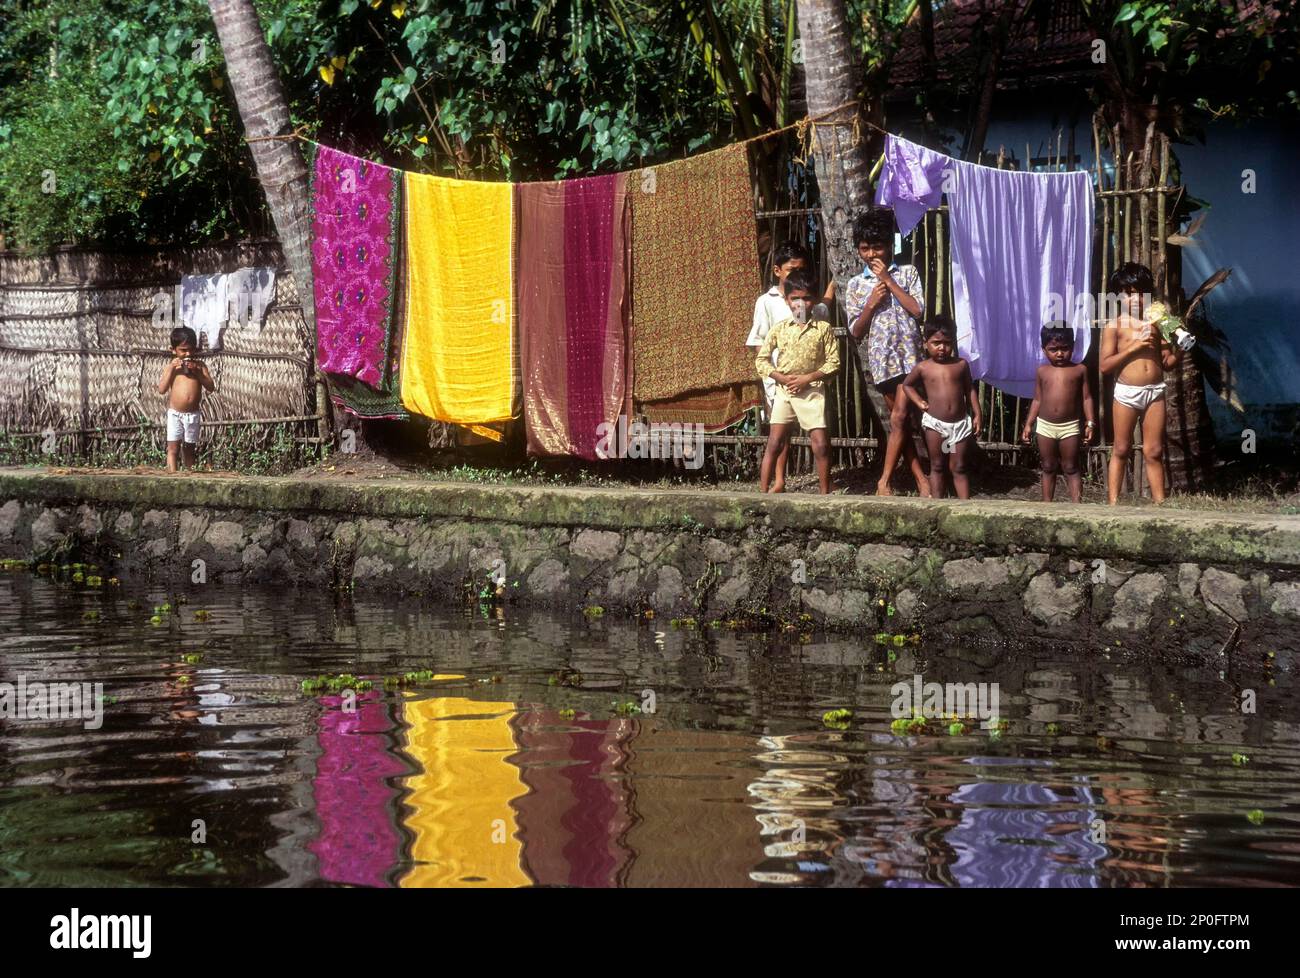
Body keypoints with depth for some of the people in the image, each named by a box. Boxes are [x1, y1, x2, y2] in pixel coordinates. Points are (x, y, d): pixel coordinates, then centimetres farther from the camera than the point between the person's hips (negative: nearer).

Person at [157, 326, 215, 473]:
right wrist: (172, 369, -13)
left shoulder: (200, 366, 2)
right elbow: (161, 389, -8)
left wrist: (197, 371, -15)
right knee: (173, 448, -7)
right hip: (175, 414, -2)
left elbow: (211, 387, -5)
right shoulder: (171, 366, 0)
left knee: (190, 449, 11)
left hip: (192, 415, 2)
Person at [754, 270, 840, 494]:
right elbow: (761, 359, 5)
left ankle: (825, 493, 6)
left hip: (812, 391, -1)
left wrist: (807, 378, -13)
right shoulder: (779, 328, 5)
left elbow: (833, 362, -3)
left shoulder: (823, 328, 0)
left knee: (821, 444, -5)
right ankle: (763, 492, 2)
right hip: (784, 391, 1)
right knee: (774, 443, -1)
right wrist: (781, 377, -9)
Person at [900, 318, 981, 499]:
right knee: (937, 467, 9)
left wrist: (977, 415, 3)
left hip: (961, 423, 0)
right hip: (935, 423, 0)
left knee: (959, 468, 6)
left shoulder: (961, 365, 0)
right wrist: (919, 402, 2)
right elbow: (907, 385, 15)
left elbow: (970, 390, 8)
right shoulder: (922, 368, -1)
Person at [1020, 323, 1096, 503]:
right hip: (1045, 426, 2)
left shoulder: (1079, 370, -1)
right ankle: (1046, 504, 16)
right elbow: (1037, 399, 10)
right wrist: (1028, 424, 5)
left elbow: (1086, 398, 1)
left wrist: (1090, 423, -7)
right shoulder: (1042, 371, 5)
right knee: (1048, 468, 10)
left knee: (1071, 468, 3)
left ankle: (1076, 504, 1)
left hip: (1070, 426, -2)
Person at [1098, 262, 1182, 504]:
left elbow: (1167, 363, 12)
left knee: (1154, 452, 5)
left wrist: (1178, 348, -7)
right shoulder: (1115, 326, -1)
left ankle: (1160, 502, 6)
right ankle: (1113, 502, 5)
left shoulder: (1155, 323, 9)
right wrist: (1132, 348, -15)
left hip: (1155, 391, 3)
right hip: (1127, 391, -3)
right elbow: (1105, 365, -8)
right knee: (1121, 450, 3)